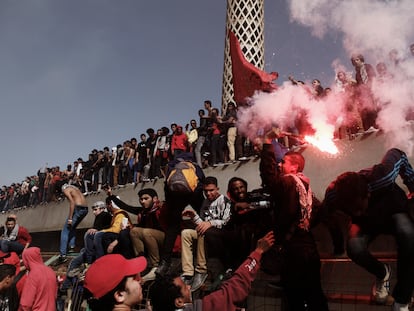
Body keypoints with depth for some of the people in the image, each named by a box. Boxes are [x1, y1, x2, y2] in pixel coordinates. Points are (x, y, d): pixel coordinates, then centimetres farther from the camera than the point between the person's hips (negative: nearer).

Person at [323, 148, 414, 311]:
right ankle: (382, 273, 9)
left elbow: (397, 154, -19)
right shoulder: (333, 196, -35)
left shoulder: (381, 177, -42)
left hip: (393, 211, -1)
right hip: (365, 221, 1)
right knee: (354, 249, -30)